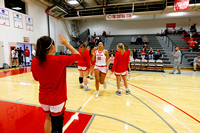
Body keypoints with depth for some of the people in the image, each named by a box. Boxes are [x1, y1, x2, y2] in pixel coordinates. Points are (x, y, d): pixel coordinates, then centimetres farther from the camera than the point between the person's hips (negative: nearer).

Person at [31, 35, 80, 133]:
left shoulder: (35, 61, -8)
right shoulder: (59, 60, -22)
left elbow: (36, 78, 9)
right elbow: (77, 55, -8)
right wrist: (66, 43, -2)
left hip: (43, 98, 5)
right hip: (57, 100, -5)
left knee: (48, 118, 31)